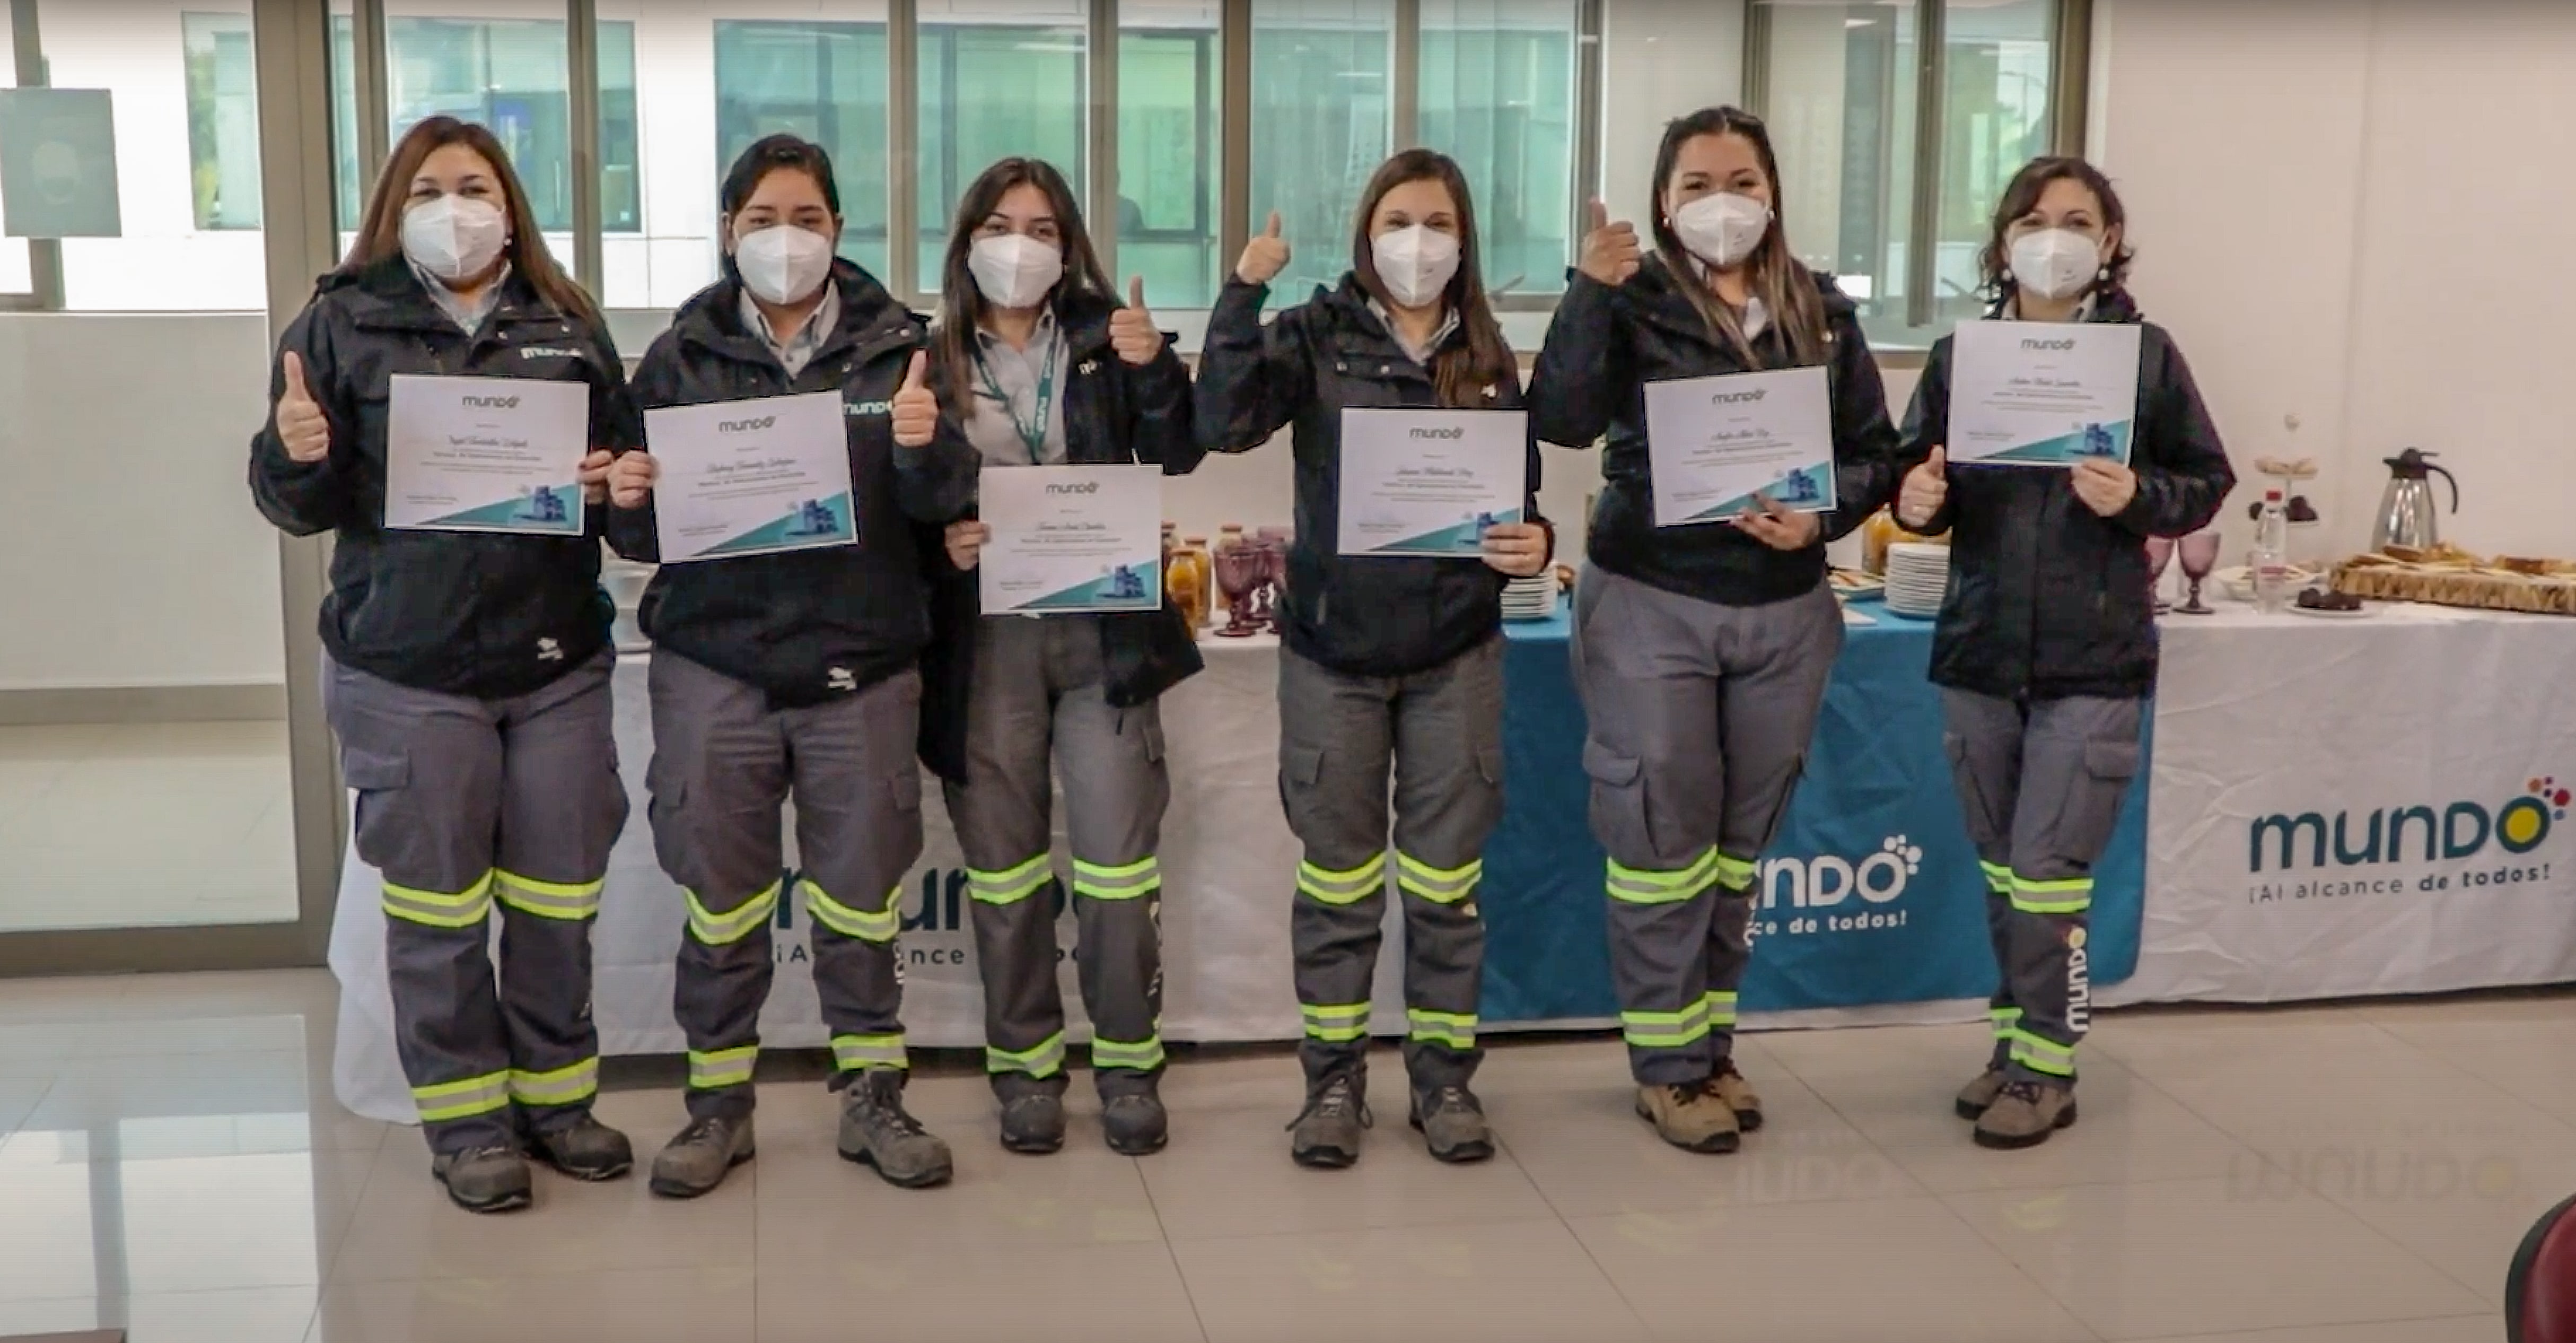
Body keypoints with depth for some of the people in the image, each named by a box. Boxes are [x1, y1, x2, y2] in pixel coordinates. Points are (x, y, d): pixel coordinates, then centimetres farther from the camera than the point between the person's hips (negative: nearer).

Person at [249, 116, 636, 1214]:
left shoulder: (568, 327, 8)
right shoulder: (342, 323, 1)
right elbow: (302, 507, 0)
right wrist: (295, 454, -23)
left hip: (559, 665, 3)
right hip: (406, 672, -2)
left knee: (557, 896, 10)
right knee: (437, 904, 7)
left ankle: (556, 1092, 26)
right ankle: (465, 1116, 20)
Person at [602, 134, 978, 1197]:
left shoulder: (895, 349, 3)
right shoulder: (683, 356, 5)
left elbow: (944, 506, -1)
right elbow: (642, 532, 7)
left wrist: (925, 449, -22)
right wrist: (630, 499, -16)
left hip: (861, 666, 0)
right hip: (716, 664, 0)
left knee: (862, 896, 8)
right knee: (721, 899, 6)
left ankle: (872, 1097, 22)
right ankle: (718, 1105, 21)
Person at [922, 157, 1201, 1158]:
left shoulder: (1102, 334, 5)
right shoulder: (934, 359, 4)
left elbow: (1174, 457, -2)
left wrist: (1155, 371, -18)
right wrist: (938, 543, -13)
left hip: (1102, 625, 0)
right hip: (987, 634, 0)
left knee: (1118, 858, 2)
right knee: (1004, 862, 8)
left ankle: (1128, 1062, 16)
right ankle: (1024, 1064, 21)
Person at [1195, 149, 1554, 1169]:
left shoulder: (1490, 362, 6)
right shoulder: (1316, 338, -2)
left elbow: (1522, 498, 9)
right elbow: (1225, 424, -19)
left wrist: (1533, 543, -13)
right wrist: (1244, 290, -23)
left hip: (1456, 654, 2)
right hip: (1334, 651, -2)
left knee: (1445, 879, 8)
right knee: (1337, 877, 9)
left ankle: (1443, 1076, 22)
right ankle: (1333, 1080, 21)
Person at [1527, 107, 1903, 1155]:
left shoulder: (1824, 314, 7)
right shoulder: (1633, 302, -3)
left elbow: (1875, 453, 8)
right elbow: (1562, 422, -18)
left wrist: (1821, 517, -11)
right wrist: (1590, 293, -26)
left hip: (1786, 612, 4)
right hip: (1653, 606, -3)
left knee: (1742, 839, 12)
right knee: (1663, 837, 1)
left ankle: (1712, 1043, 27)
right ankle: (1667, 1066, 13)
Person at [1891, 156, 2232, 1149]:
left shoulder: (2147, 354, -3)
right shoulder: (1957, 356, 4)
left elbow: (2207, 482, 1)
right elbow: (1920, 481, 10)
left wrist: (2137, 497, -18)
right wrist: (1917, 503, -13)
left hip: (2093, 661, -4)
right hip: (1977, 652, 4)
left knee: (2048, 872, -4)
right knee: (2002, 872, 13)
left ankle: (2046, 1067, 11)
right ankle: (2020, 1042, 27)